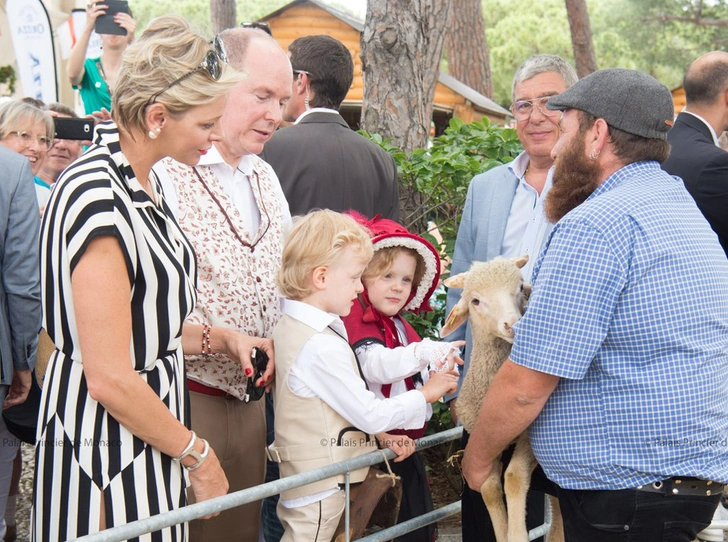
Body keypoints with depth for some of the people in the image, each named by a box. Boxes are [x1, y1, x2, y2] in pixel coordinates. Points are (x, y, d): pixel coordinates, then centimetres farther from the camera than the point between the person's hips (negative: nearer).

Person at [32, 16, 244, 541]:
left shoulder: (143, 182, 7)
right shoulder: (100, 201, -24)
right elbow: (111, 380, -23)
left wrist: (215, 338, 7)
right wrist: (198, 456, -13)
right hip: (108, 445, -9)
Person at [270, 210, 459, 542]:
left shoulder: (288, 327, 9)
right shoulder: (322, 347, -23)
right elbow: (370, 414, -18)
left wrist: (379, 435, 7)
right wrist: (426, 394, -5)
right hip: (320, 489, -9)